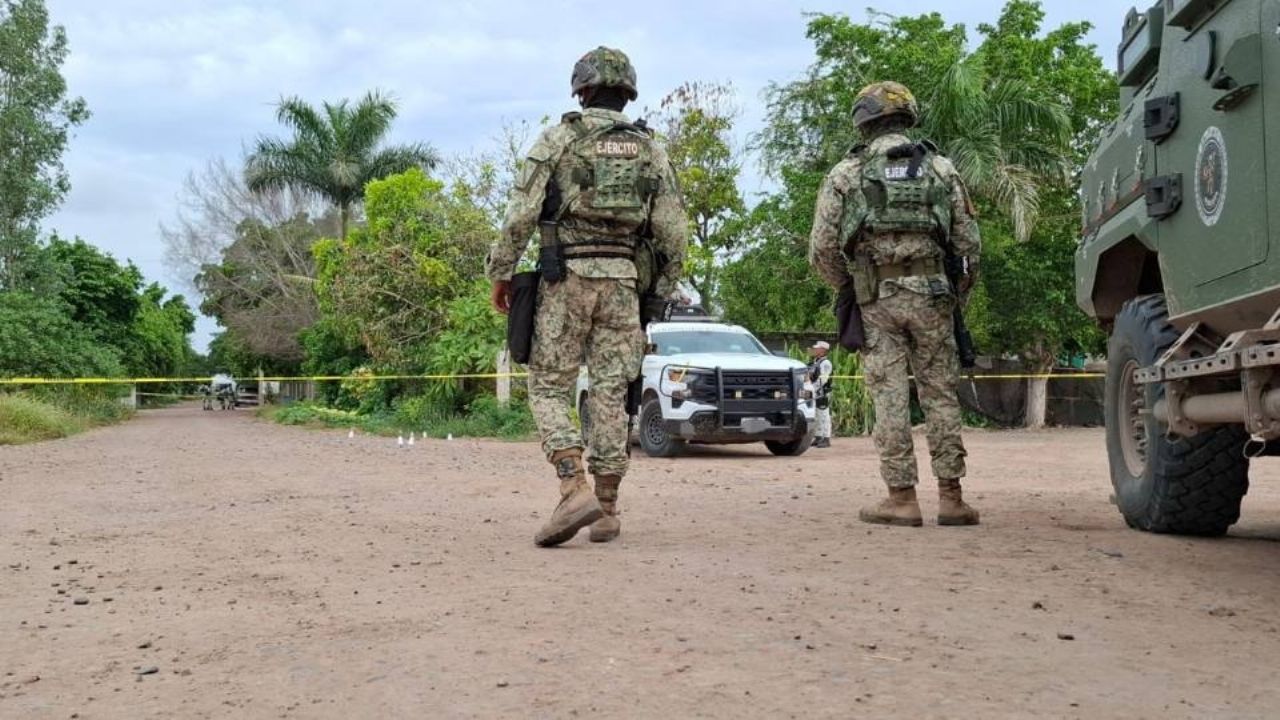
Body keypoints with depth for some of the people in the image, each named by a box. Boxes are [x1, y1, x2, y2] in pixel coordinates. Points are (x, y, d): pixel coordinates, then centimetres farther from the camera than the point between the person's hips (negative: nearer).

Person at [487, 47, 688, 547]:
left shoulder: (558, 138, 1)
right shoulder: (650, 149, 11)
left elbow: (522, 214, -6)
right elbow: (674, 232, 6)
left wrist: (500, 271, 3)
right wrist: (663, 289, 17)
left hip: (566, 276, -3)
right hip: (623, 279, 3)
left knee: (549, 388, 2)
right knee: (610, 391, 6)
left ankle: (575, 491, -16)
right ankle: (607, 508, 8)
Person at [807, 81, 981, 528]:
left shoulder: (846, 175, 3)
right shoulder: (940, 169, 8)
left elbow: (822, 248, -1)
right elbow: (968, 242, 5)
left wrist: (847, 288, 15)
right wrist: (958, 296, 16)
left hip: (877, 301, -1)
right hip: (932, 296, 1)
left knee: (890, 397, 2)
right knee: (941, 395, 7)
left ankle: (902, 498, 3)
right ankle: (950, 498, 7)